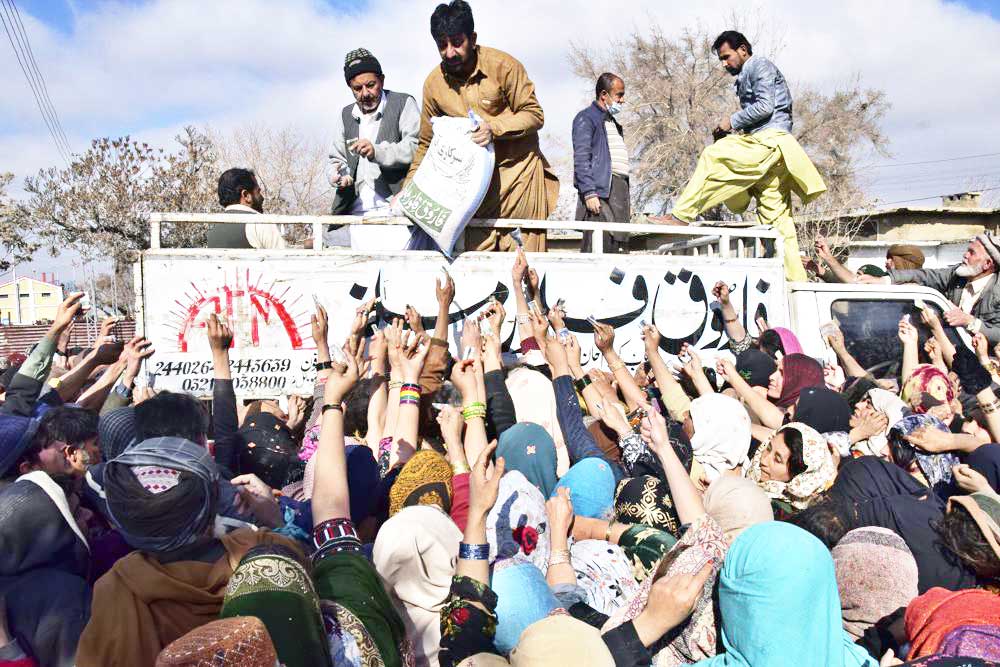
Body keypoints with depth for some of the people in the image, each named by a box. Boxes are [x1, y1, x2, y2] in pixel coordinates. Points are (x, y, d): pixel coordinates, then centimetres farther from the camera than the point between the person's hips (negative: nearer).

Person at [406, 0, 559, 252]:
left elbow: (534, 114, -8)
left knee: (528, 250, -1)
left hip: (519, 168, -3)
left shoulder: (503, 66, -12)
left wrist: (494, 127, -24)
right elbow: (427, 144, 8)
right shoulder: (434, 83, -1)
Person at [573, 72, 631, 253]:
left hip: (620, 191, 8)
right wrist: (589, 193, -20)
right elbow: (581, 158, -10)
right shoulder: (586, 118, 1)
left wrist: (626, 203, 21)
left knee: (619, 248, 3)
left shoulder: (614, 124, 27)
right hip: (599, 191, -8)